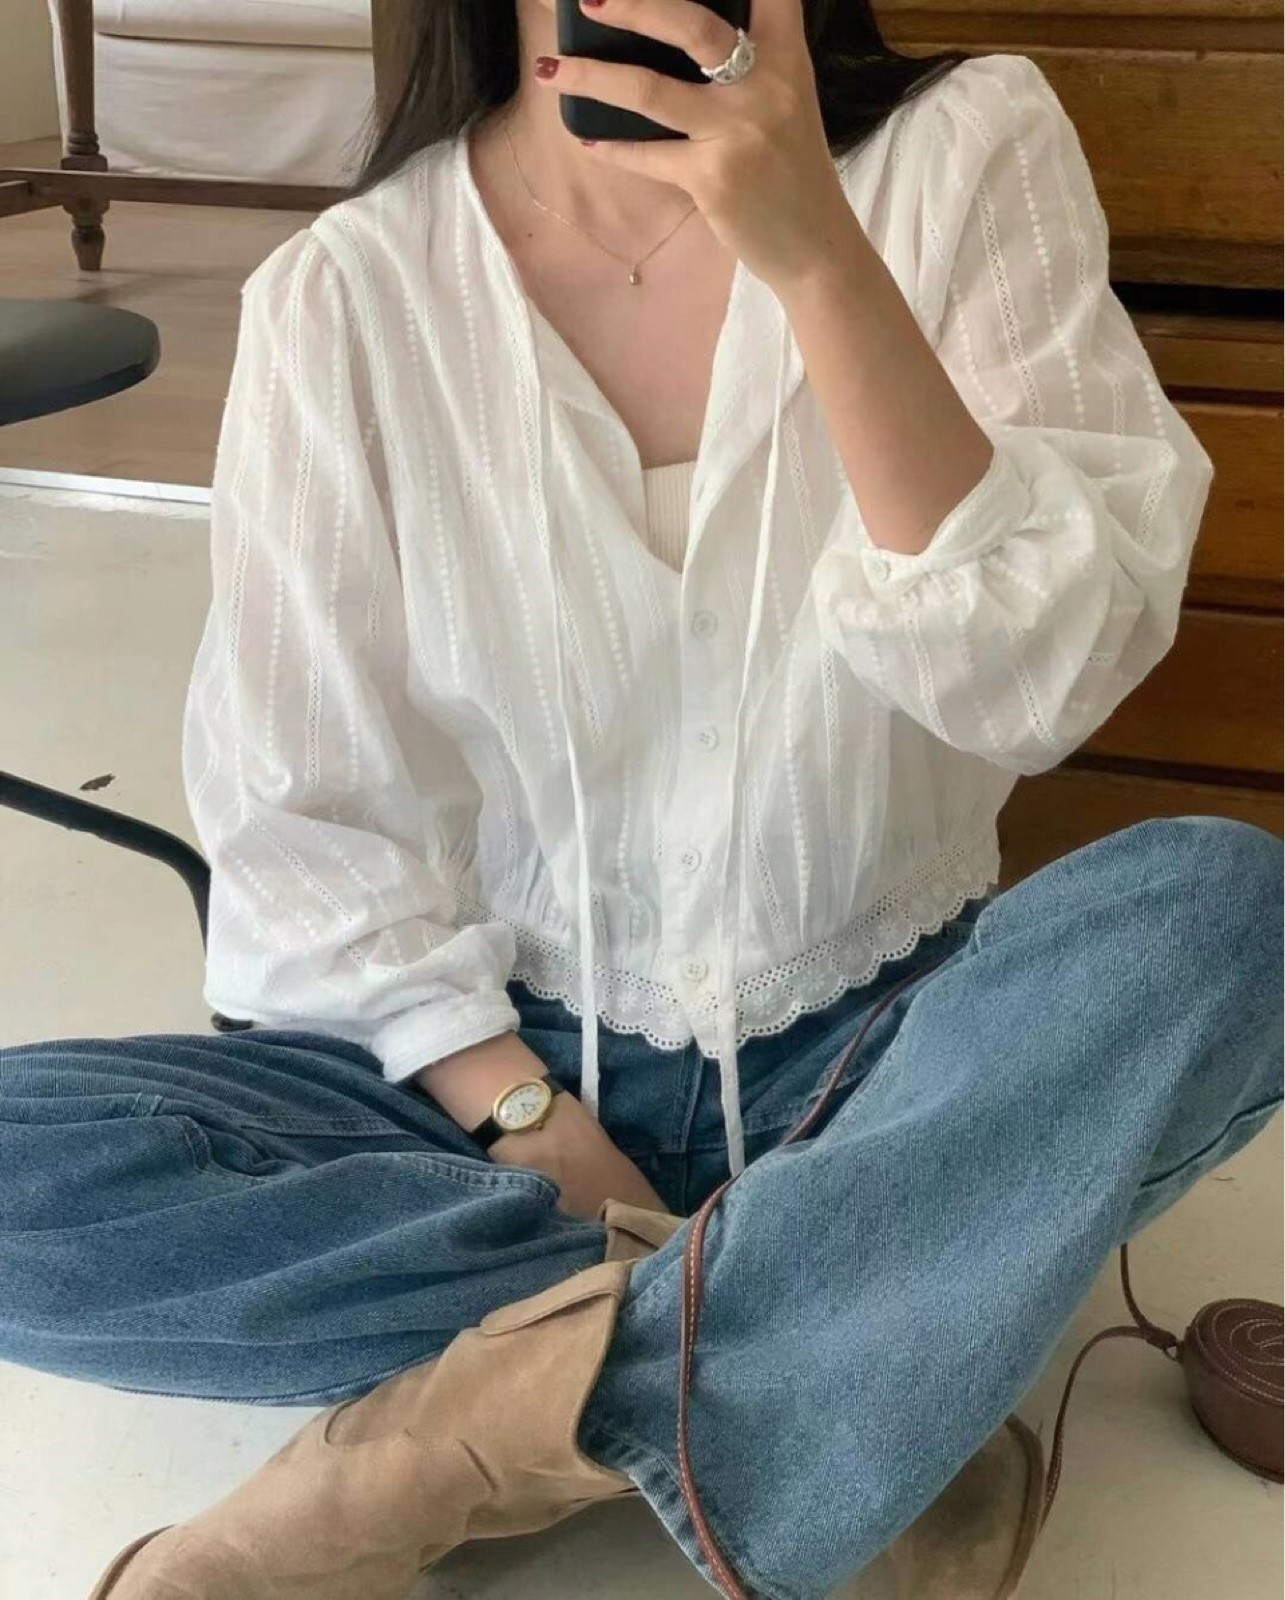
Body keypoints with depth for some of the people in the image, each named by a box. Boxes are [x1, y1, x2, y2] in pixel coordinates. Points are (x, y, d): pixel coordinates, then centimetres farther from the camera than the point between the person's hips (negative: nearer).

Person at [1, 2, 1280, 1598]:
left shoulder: (969, 146, -7)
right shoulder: (346, 292, -7)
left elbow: (1041, 683, -18)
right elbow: (302, 819, -5)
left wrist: (816, 252, -29)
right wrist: (531, 1121, -17)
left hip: (877, 1044, 0)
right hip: (494, 1051, 1)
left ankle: (472, 1436, -24)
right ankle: (855, 1351, -18)